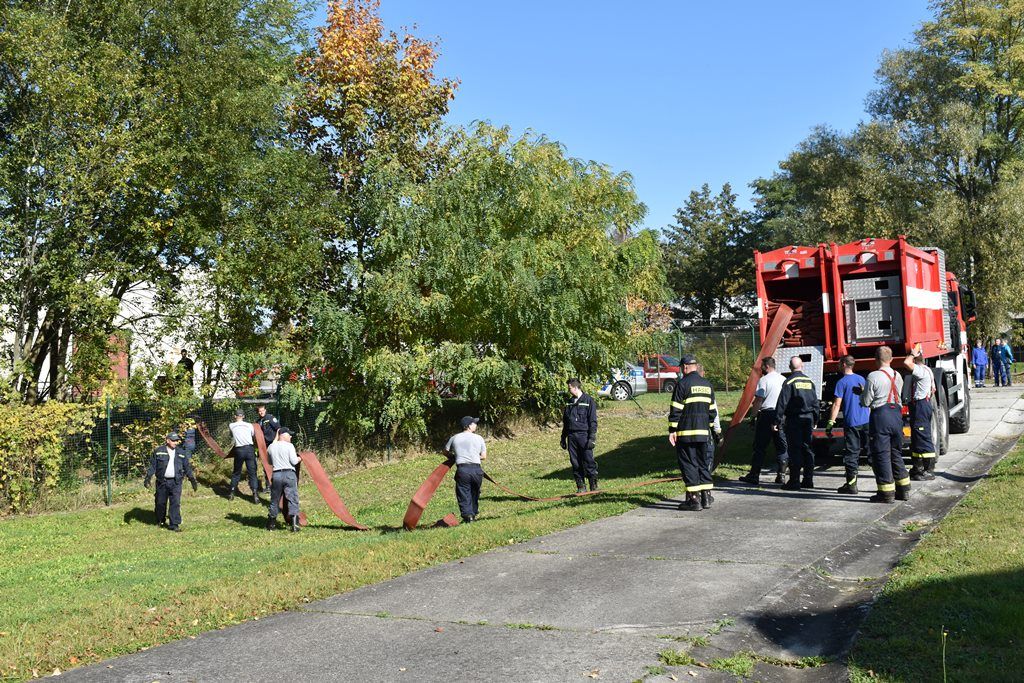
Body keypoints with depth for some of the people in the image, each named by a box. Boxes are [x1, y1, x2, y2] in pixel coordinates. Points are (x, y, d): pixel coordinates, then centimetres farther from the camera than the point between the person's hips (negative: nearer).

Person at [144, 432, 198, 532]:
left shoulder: (180, 453, 10)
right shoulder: (159, 451, 2)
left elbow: (187, 467, 14)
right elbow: (152, 465, 2)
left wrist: (193, 480, 12)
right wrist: (148, 477, -9)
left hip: (176, 482, 1)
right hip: (162, 482, -1)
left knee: (175, 503, -7)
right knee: (161, 502, 10)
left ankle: (174, 525, -4)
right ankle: (160, 521, 32)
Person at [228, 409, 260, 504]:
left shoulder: (231, 426, 6)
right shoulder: (249, 425, 8)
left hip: (239, 450, 1)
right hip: (249, 449, 0)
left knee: (236, 472, 16)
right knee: (252, 472, 0)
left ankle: (232, 493, 24)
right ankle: (255, 494, -9)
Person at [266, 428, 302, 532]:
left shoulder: (271, 447, 11)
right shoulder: (289, 446, -4)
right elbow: (294, 461, -9)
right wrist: (299, 459, 11)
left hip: (276, 475, 4)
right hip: (289, 474, -4)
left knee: (274, 500, 14)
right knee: (293, 499, -4)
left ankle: (271, 524, 22)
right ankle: (295, 524, -12)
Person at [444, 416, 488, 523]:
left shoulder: (455, 438, 7)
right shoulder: (478, 438, 4)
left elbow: (446, 452, 18)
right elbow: (484, 456, 6)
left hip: (462, 469, 0)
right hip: (476, 469, 0)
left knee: (463, 494, 4)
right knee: (475, 493, 16)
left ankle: (468, 515, -8)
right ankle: (473, 513, 23)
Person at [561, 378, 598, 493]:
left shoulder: (589, 401, -1)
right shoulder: (569, 403, 16)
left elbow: (593, 421, -4)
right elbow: (565, 422, 22)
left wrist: (592, 438, -12)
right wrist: (563, 438, 18)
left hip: (584, 436, -5)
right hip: (571, 437, 5)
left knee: (588, 461, -6)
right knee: (575, 463, 5)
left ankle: (594, 486, 2)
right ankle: (580, 487, 11)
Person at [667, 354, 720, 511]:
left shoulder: (683, 384, -9)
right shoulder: (707, 385, 13)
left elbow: (675, 409, -11)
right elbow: (713, 410, 17)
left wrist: (672, 431, -8)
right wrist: (715, 430, 23)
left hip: (686, 432, -6)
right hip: (703, 432, 6)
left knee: (688, 464, -2)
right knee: (702, 462, 15)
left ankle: (694, 499, -4)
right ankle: (706, 496, 15)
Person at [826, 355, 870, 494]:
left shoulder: (842, 382, -8)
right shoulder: (861, 379, 10)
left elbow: (837, 405, -12)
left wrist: (830, 423, -11)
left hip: (851, 423, -5)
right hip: (866, 421, 5)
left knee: (851, 453, -2)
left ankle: (851, 484, -2)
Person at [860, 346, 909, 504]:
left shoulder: (873, 377, -12)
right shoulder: (898, 376, 8)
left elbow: (866, 402, -9)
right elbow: (898, 396, 16)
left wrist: (862, 393, 13)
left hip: (880, 415, -6)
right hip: (897, 414, 6)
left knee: (881, 455, 0)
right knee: (896, 453, 17)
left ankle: (887, 493, 2)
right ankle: (903, 490, 23)